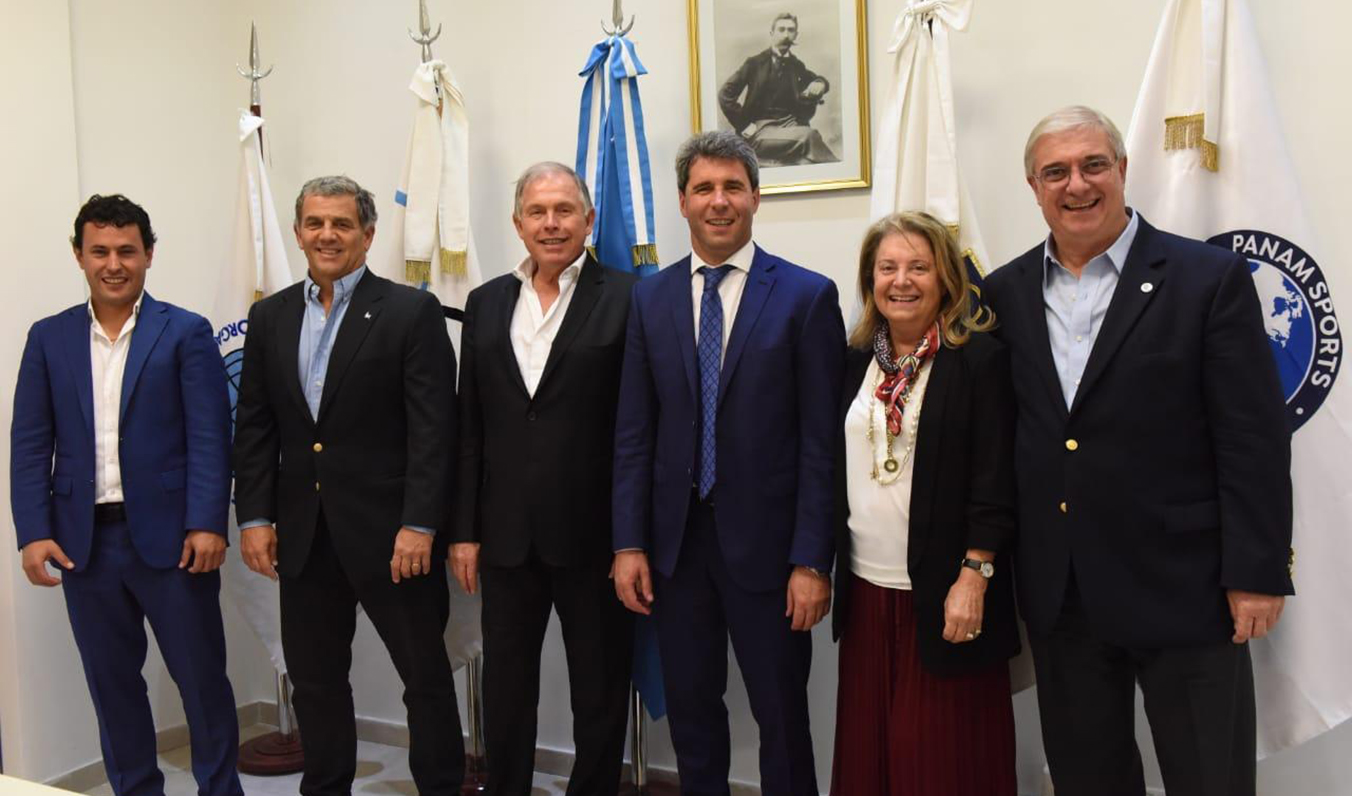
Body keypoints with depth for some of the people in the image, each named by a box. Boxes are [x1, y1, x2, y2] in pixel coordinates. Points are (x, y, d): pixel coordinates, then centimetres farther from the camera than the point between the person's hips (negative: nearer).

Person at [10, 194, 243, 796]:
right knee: (112, 683, 13)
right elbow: (29, 445, 6)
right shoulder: (49, 338, 9)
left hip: (169, 536, -3)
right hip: (83, 540, 3)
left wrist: (206, 525, -15)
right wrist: (34, 532, -3)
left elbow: (209, 437, -6)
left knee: (202, 677, 6)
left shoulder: (186, 333, -1)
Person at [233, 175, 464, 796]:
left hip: (389, 530, -4)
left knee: (426, 675, 7)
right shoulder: (270, 317, 10)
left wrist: (420, 525, -16)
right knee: (314, 680, 16)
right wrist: (254, 516, 3)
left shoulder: (412, 312, -6)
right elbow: (253, 426, 10)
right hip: (303, 532, 5)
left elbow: (432, 428, -11)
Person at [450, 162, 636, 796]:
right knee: (505, 686, 16)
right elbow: (470, 428, 8)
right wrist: (465, 530, 5)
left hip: (592, 531, -4)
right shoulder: (487, 303, 8)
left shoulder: (625, 299, -6)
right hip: (507, 533, 4)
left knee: (600, 690, 12)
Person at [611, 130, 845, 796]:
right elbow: (633, 432, 5)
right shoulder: (650, 298, 6)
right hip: (675, 540, 3)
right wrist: (630, 543, 0)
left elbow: (821, 441, -7)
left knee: (782, 716, 8)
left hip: (765, 540, -3)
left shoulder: (807, 296, -4)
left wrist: (812, 561, -11)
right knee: (690, 710, 15)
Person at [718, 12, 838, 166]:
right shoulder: (755, 63, 4)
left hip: (791, 125, 4)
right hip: (761, 130, -4)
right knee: (809, 135, -32)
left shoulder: (797, 66, 15)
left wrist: (820, 84, 6)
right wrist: (744, 125, -10)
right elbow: (725, 94, -1)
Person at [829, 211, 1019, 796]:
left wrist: (974, 577, -15)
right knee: (869, 745, 13)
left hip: (943, 591, -5)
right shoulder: (855, 360, 8)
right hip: (865, 589, 5)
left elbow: (995, 480, -11)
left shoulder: (981, 357, -8)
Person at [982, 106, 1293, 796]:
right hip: (1058, 594, 4)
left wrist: (1257, 573, -10)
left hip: (1182, 587, -3)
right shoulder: (1005, 293, 5)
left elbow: (1255, 440, -7)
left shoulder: (1211, 279, -6)